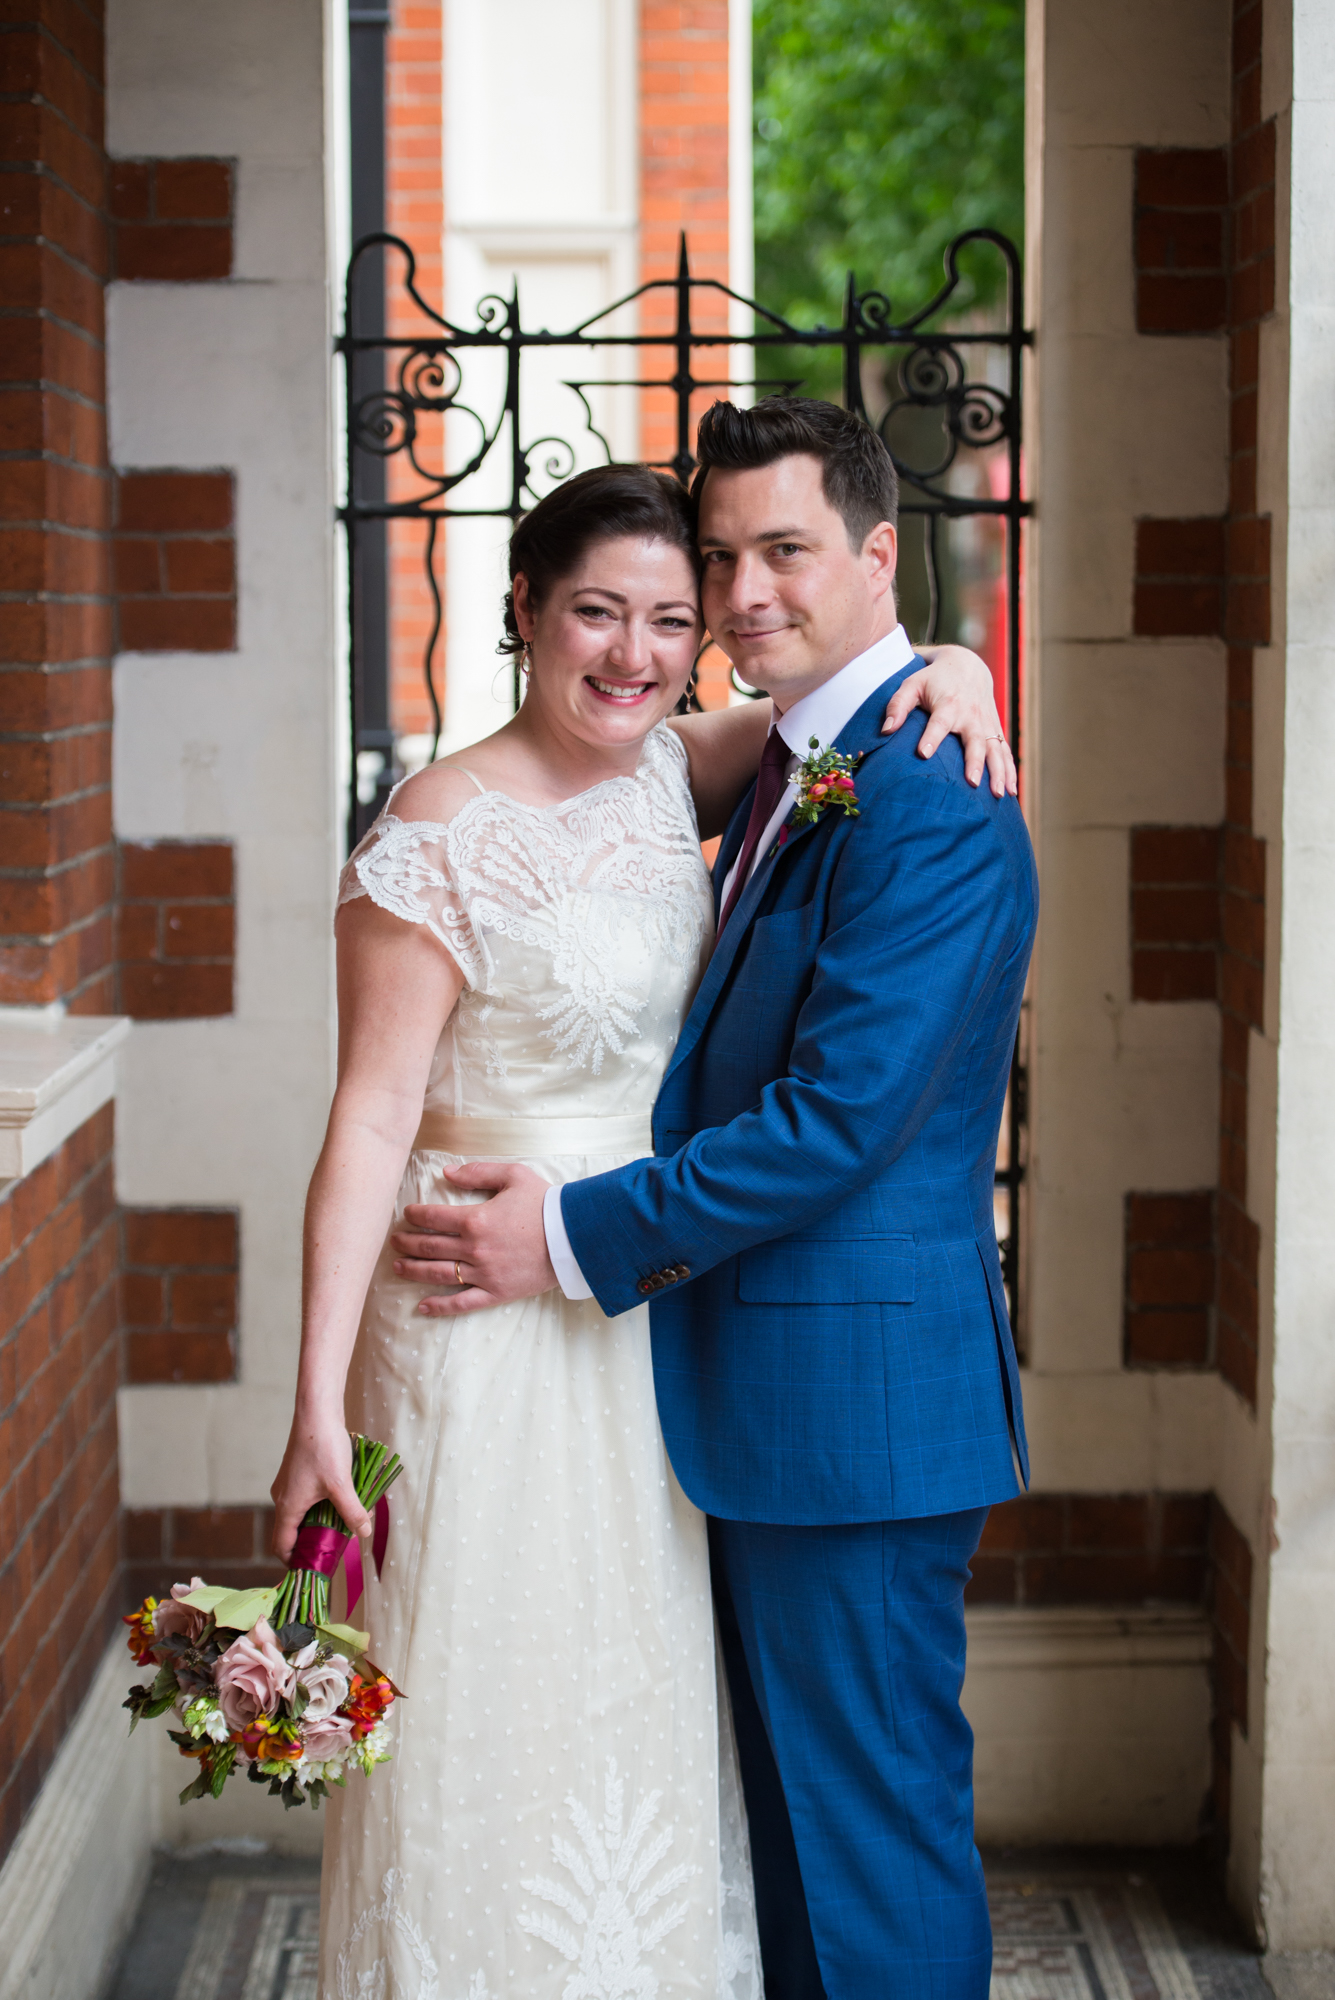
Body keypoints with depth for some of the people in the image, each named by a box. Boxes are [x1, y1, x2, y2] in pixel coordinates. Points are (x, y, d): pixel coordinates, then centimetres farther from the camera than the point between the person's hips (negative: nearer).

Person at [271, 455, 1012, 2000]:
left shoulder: (667, 773, 3)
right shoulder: (445, 834, -16)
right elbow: (369, 1120, -17)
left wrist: (950, 667, -7)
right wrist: (318, 1407, -20)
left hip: (650, 1330, 7)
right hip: (491, 1334, -7)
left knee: (639, 1698, 17)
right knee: (499, 1712, 2)